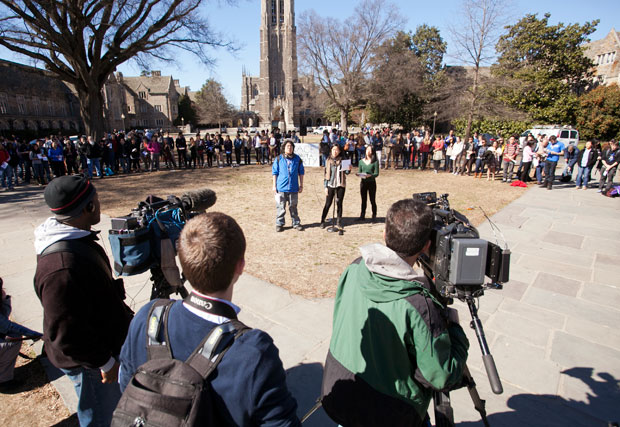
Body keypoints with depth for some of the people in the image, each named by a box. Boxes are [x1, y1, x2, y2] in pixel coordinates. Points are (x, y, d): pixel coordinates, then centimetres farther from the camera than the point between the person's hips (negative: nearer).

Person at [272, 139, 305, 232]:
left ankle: (296, 223, 22)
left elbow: (301, 172, 10)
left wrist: (301, 185, 9)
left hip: (293, 188, 1)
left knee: (293, 207, 10)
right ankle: (279, 224, 19)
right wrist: (274, 185, 0)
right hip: (281, 187, -1)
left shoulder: (297, 159, 4)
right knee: (281, 207, 5)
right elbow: (274, 173, 4)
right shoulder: (278, 159, 0)